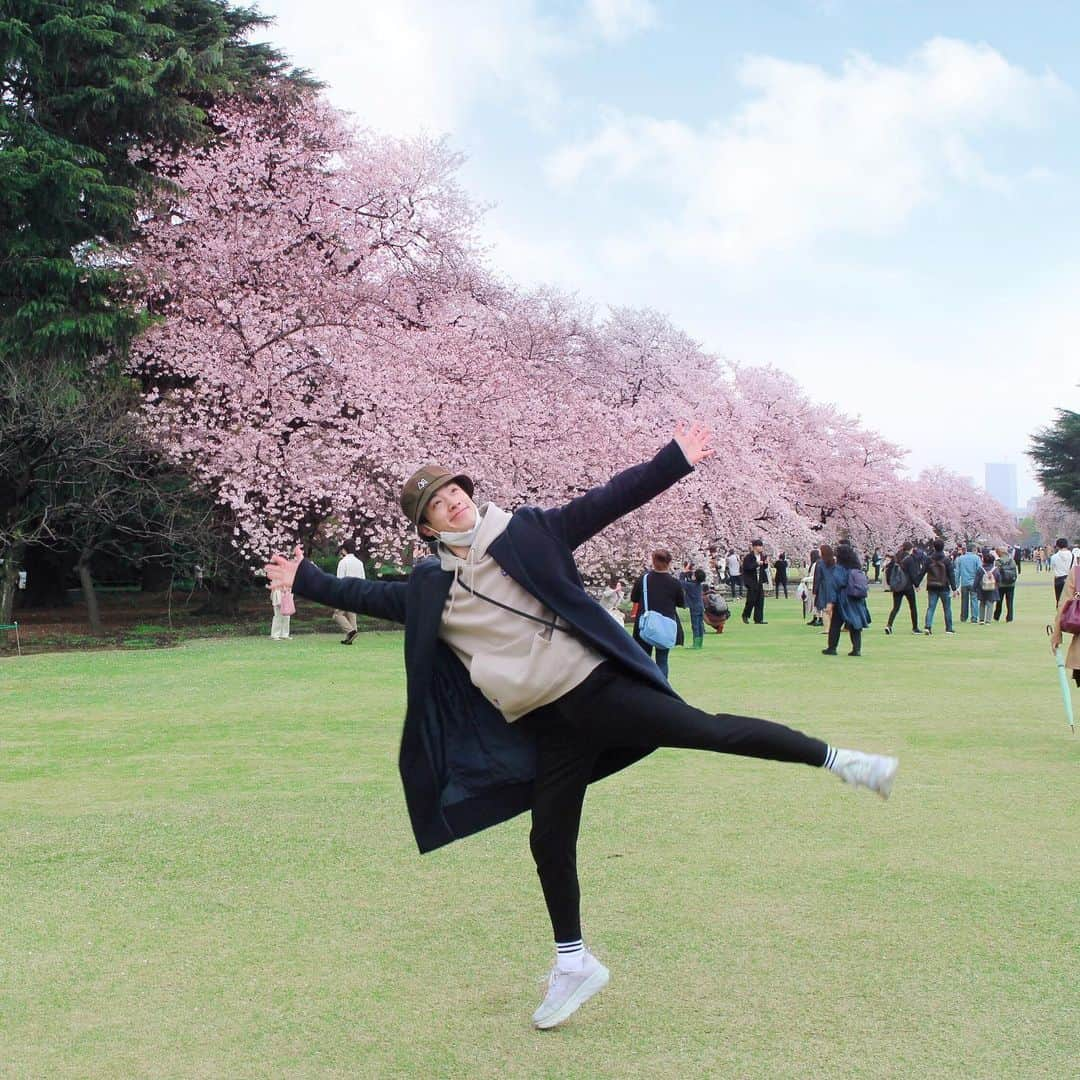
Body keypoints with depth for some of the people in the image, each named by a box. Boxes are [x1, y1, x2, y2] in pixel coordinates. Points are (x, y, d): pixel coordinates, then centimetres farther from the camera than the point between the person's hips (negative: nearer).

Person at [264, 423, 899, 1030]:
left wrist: (674, 461, -9)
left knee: (705, 730, -15)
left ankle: (835, 758, 0)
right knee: (549, 840, 8)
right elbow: (369, 597, 19)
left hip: (594, 684, -4)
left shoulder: (526, 532, 0)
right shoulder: (430, 587, 9)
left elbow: (607, 502, -3)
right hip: (551, 723, 4)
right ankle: (575, 964, 25)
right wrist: (306, 580, 18)